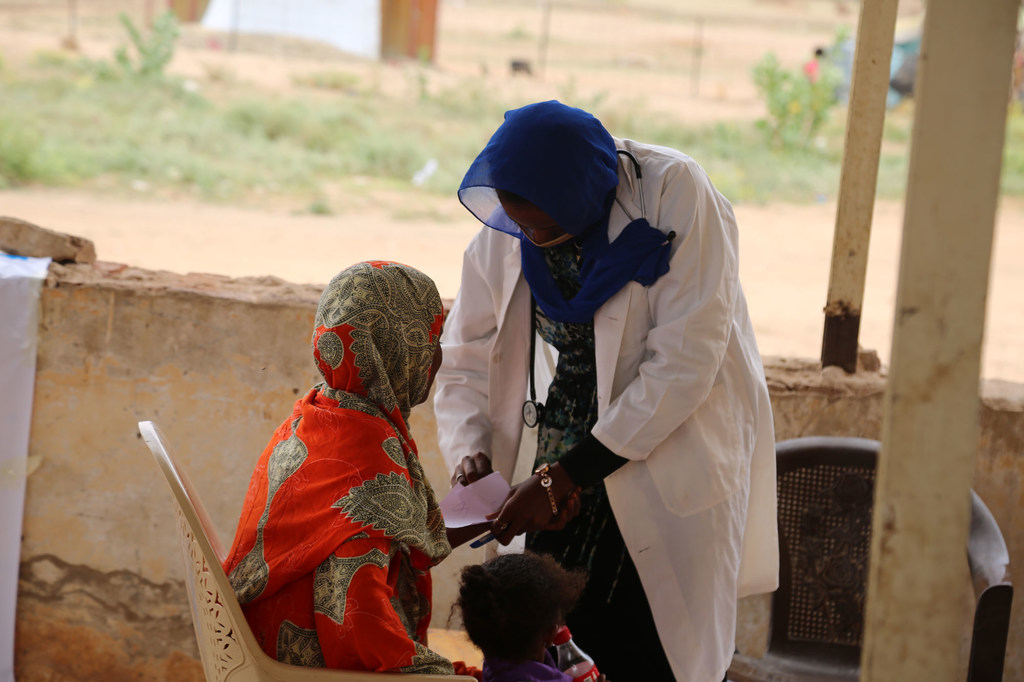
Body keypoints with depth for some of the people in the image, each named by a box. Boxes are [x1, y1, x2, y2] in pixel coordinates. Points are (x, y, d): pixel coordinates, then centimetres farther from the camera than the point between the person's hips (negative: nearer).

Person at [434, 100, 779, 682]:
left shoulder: (676, 194, -19)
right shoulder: (504, 235, -3)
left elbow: (685, 362, -23)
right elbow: (466, 363, 8)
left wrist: (562, 477, -22)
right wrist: (471, 450, -14)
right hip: (569, 479, 5)